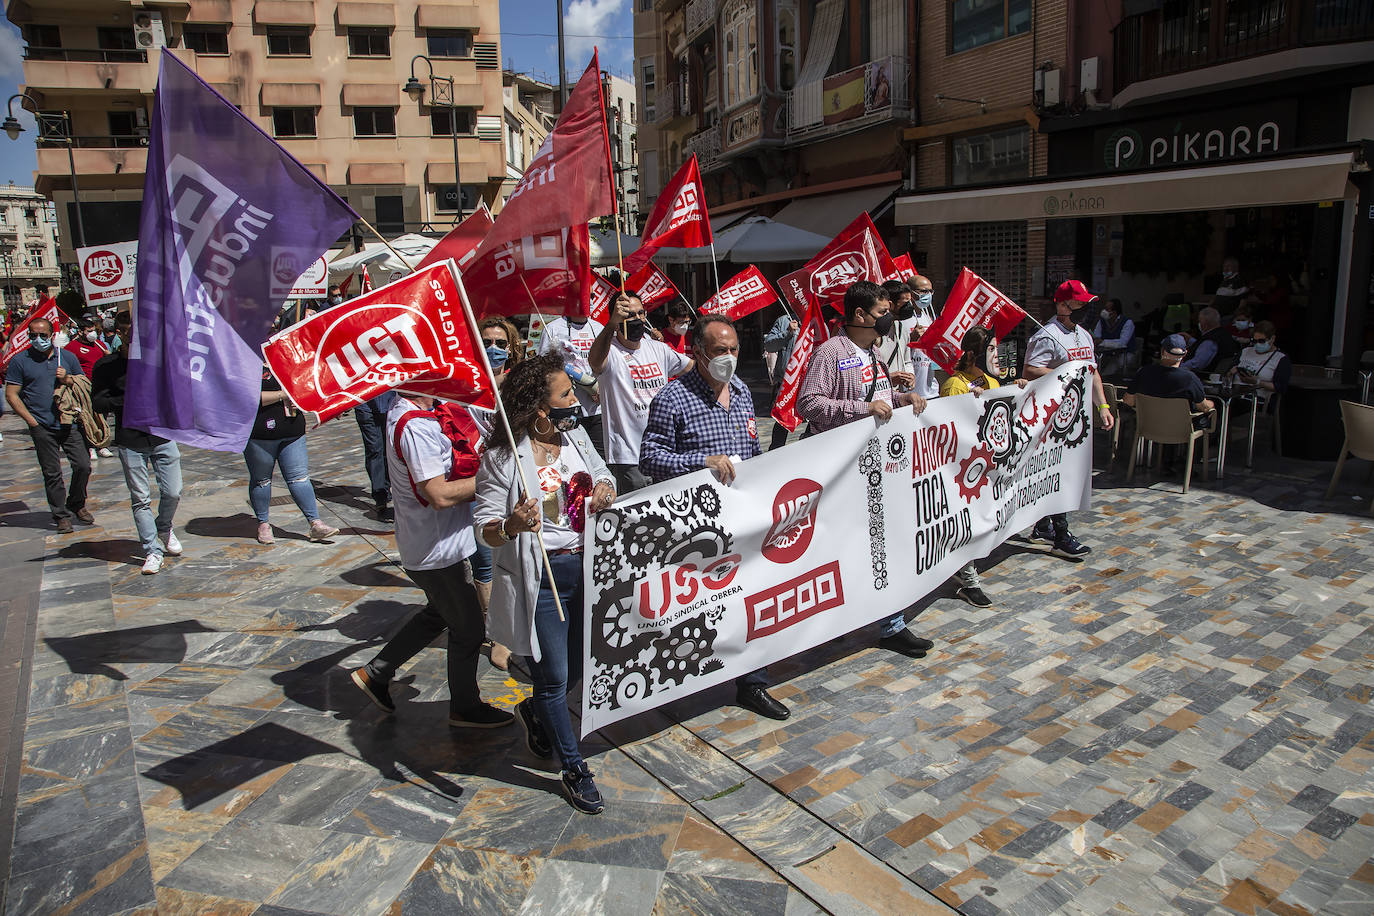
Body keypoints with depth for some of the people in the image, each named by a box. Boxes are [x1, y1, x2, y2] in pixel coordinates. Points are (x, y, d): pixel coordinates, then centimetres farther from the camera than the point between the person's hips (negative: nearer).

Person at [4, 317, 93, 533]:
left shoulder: (68, 356, 10)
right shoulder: (19, 361, 3)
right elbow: (11, 395, 2)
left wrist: (69, 380, -8)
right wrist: (32, 421, -6)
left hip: (70, 424, 2)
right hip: (42, 428, -2)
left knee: (83, 466, -1)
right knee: (52, 474, 2)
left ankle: (76, 504, 22)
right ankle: (61, 515, 11)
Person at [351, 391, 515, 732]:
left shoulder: (402, 411, 4)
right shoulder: (415, 427, -28)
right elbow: (440, 495, -31)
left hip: (422, 546, 10)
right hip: (439, 552, -10)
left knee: (438, 614, 29)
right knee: (468, 629, 10)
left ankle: (374, 674, 38)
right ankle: (465, 707, 30)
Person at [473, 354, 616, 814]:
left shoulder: (576, 437, 2)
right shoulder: (503, 459, -17)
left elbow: (602, 475, 17)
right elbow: (484, 528, -14)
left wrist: (606, 491, -7)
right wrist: (511, 525, -37)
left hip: (586, 568, 6)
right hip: (539, 580, -6)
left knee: (580, 666, 18)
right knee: (554, 679, 6)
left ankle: (533, 710, 50)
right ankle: (574, 769, 27)